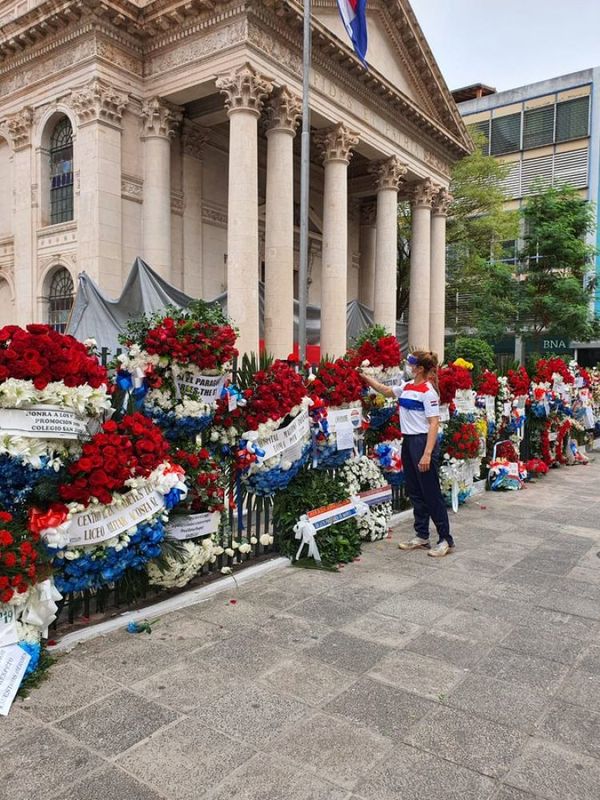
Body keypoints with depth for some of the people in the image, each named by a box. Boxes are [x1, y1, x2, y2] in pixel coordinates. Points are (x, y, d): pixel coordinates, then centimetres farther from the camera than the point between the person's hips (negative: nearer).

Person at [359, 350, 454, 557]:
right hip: (408, 442, 8)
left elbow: (434, 424, -18)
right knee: (414, 492, 14)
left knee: (431, 493, -2)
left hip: (423, 442, -8)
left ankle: (446, 540, 9)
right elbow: (385, 390, 28)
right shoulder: (406, 387, 9)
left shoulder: (428, 392, -14)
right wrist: (364, 376, 21)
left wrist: (427, 454, -24)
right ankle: (422, 536, 25)